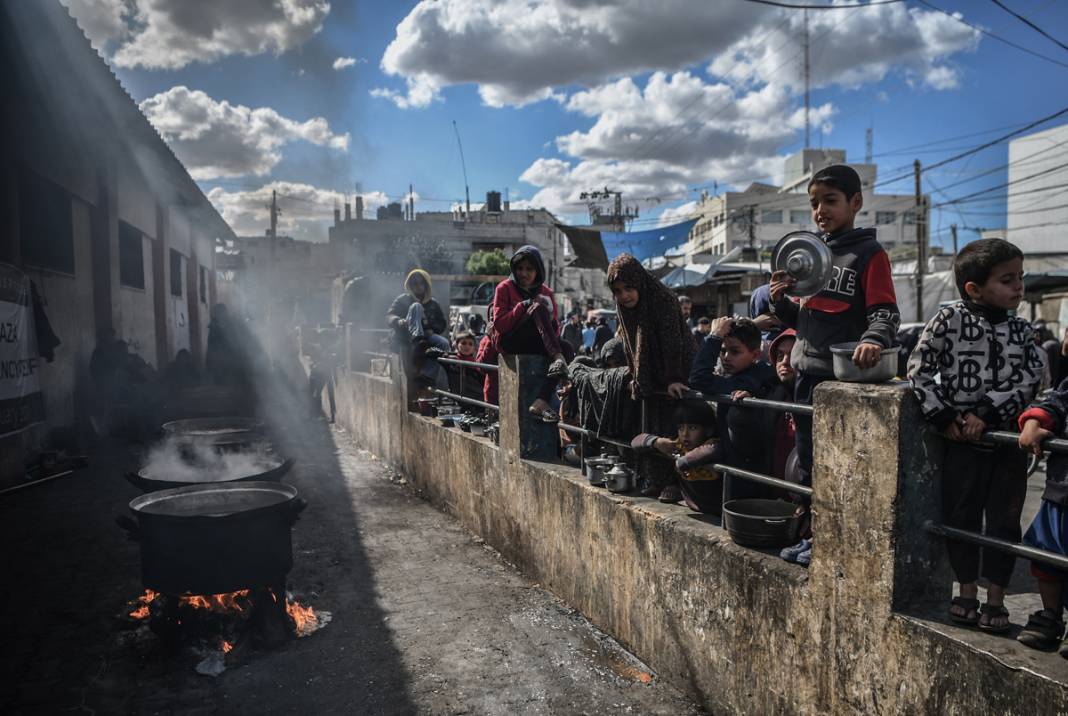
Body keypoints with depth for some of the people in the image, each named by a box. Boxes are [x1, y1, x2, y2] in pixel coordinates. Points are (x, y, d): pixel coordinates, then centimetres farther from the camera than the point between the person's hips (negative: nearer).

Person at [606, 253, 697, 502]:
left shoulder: (664, 300, -21)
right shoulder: (625, 308, 1)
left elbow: (672, 341, -24)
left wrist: (673, 379, -27)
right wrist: (635, 377, 9)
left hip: (677, 373, -7)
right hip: (650, 377, 7)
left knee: (672, 429, -7)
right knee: (652, 428, 10)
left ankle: (675, 482, 0)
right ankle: (657, 480, 19)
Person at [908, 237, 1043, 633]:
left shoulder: (1021, 330, 3)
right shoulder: (949, 320, -7)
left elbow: (1029, 380, -5)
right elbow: (919, 369, -9)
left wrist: (986, 413, -17)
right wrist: (944, 418, -12)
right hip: (961, 440, -2)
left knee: (1003, 521, 7)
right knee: (960, 516, 8)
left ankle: (995, 598, 21)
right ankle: (967, 592, 25)